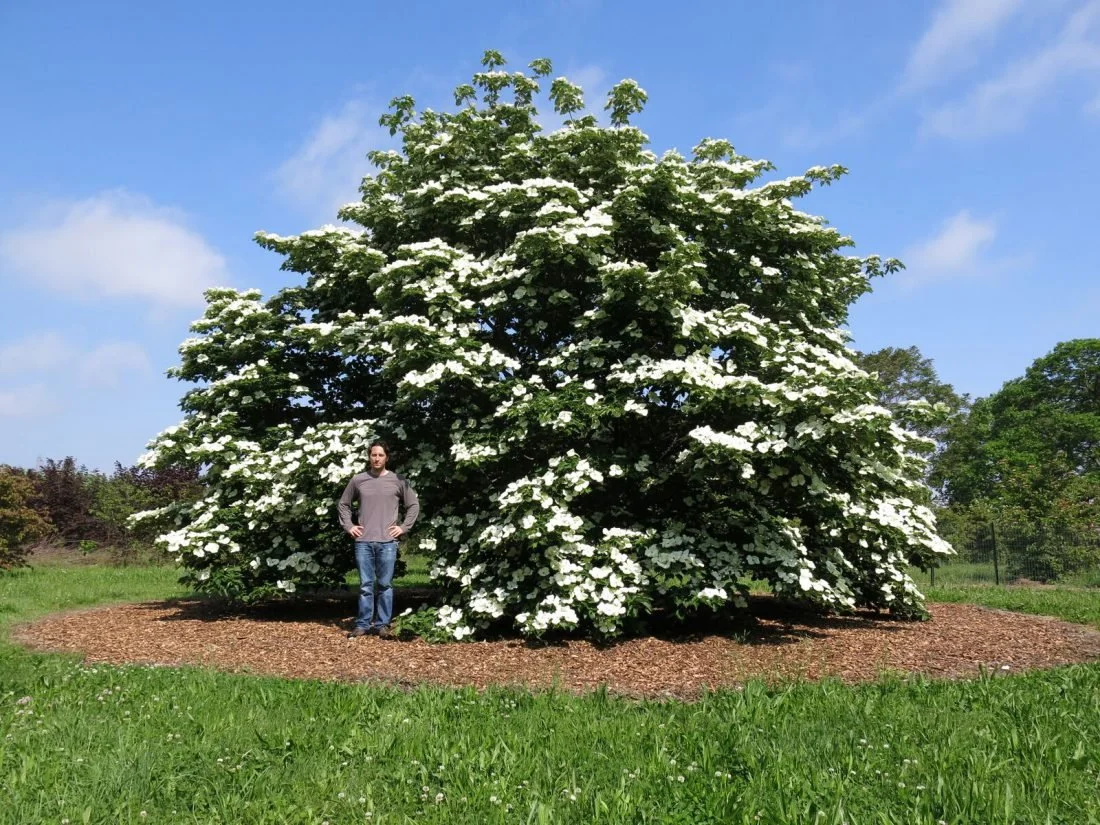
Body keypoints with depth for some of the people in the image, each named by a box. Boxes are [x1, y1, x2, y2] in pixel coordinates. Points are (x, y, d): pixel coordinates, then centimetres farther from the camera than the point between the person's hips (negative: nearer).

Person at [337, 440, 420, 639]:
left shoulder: (398, 481, 2)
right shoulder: (358, 480, 5)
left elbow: (413, 505, 10)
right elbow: (343, 504, 16)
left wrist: (404, 527, 1)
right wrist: (348, 526, 6)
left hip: (387, 542, -1)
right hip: (363, 541, 1)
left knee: (385, 585, 4)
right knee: (365, 585, 5)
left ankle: (382, 624, 11)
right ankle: (363, 624, 12)